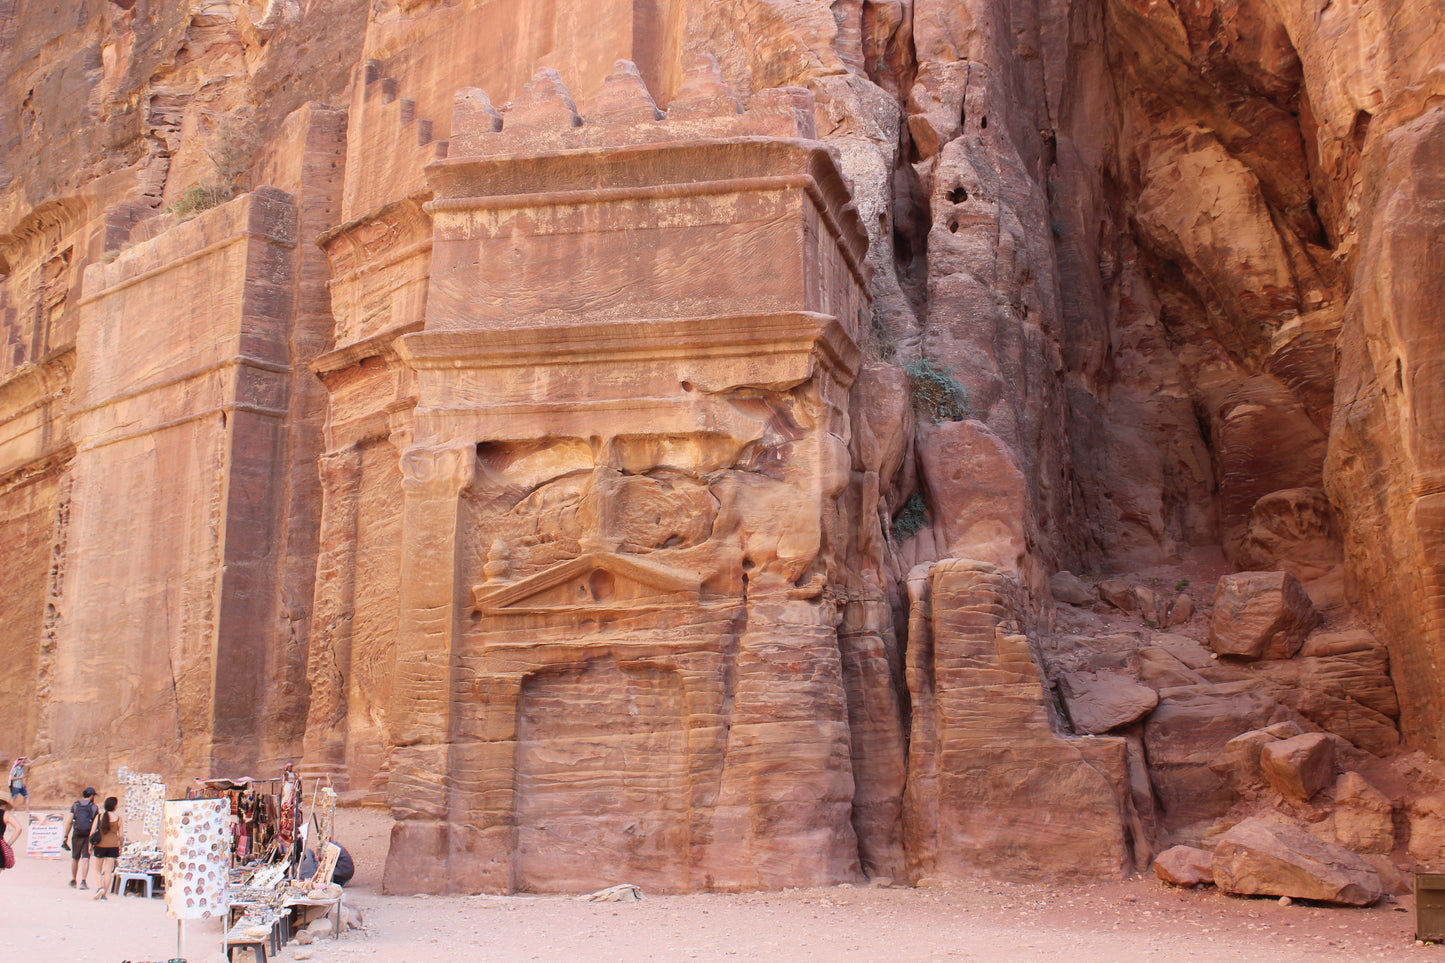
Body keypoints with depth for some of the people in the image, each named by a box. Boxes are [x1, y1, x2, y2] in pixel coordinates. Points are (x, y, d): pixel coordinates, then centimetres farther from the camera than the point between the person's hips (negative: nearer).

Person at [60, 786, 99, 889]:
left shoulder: (75, 805, 7)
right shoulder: (94, 807, 1)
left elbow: (69, 821, 1)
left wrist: (65, 836, 3)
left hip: (76, 835, 2)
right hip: (88, 835, -2)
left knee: (75, 859, 16)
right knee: (86, 859, -3)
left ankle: (73, 881, 27)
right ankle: (83, 881, -14)